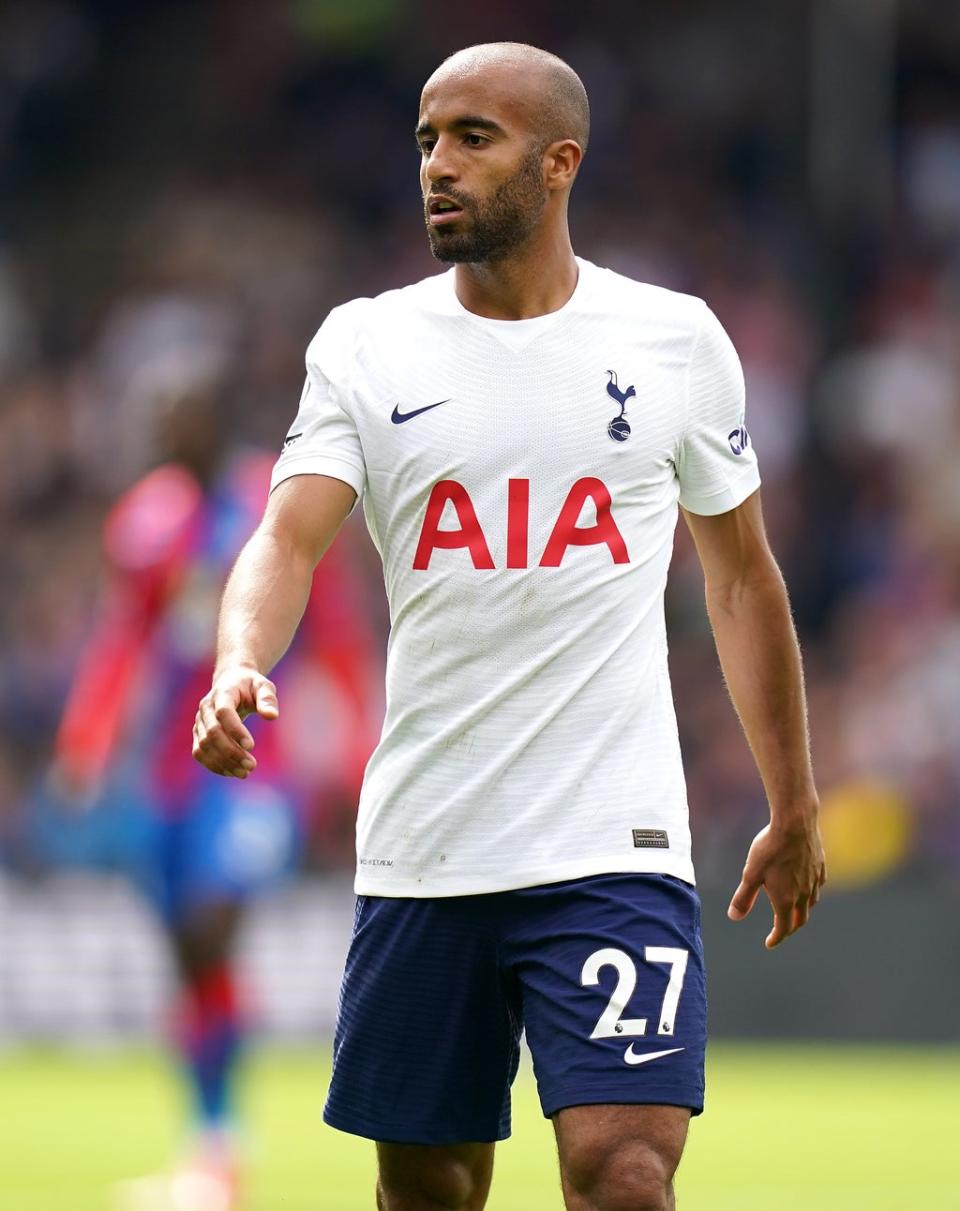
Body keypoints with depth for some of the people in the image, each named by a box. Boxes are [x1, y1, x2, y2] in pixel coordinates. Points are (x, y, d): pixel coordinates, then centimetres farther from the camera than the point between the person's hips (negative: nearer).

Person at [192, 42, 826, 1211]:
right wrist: (238, 667, -30)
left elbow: (740, 575, 15)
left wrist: (793, 809, 18)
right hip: (418, 851, 2)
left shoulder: (677, 339, 4)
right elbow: (289, 537, -8)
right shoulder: (364, 344, 4)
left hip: (614, 849, -2)